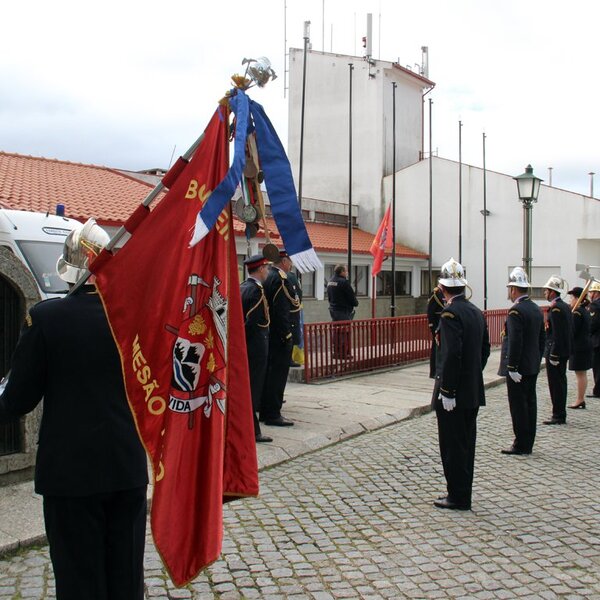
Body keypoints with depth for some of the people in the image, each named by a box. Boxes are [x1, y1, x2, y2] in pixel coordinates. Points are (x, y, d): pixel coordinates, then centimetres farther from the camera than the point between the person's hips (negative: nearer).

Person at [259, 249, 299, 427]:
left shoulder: (268, 276, 12)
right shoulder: (280, 279, -17)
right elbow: (281, 310, -22)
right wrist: (287, 335, -19)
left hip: (268, 334, 10)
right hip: (280, 335, -10)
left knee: (269, 373, 15)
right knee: (278, 374, -4)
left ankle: (265, 411, 23)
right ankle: (273, 415, 0)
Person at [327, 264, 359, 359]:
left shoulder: (330, 282, 10)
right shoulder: (344, 282, -17)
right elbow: (352, 296, -13)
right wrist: (355, 303, 5)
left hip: (333, 309, 9)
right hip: (344, 311, -9)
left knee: (336, 332, 14)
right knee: (345, 333, -3)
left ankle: (335, 352, 18)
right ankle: (344, 352, -2)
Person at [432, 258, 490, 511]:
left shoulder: (450, 313, -18)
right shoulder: (476, 312, 9)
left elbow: (452, 354, -23)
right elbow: (485, 348, 14)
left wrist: (447, 391, -19)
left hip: (454, 394, -8)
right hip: (474, 391, 9)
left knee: (453, 445, 2)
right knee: (466, 443, 15)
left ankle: (458, 497, 10)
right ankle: (463, 493, 25)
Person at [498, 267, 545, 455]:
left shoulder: (516, 311, -17)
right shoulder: (536, 309, 10)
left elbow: (515, 341, -23)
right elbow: (542, 339, 16)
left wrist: (512, 367, -19)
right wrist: (537, 360, 20)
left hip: (518, 368, -9)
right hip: (533, 367, 9)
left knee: (518, 405, -2)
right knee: (530, 403, 13)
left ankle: (521, 445, 3)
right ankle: (528, 443, 21)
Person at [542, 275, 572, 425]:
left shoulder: (556, 309, -18)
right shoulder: (565, 306, 13)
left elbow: (557, 335, -22)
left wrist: (553, 355, -20)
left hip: (555, 352, -10)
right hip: (563, 352, 10)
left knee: (556, 384, -3)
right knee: (560, 383, 15)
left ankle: (558, 416, 2)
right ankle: (560, 414, 23)